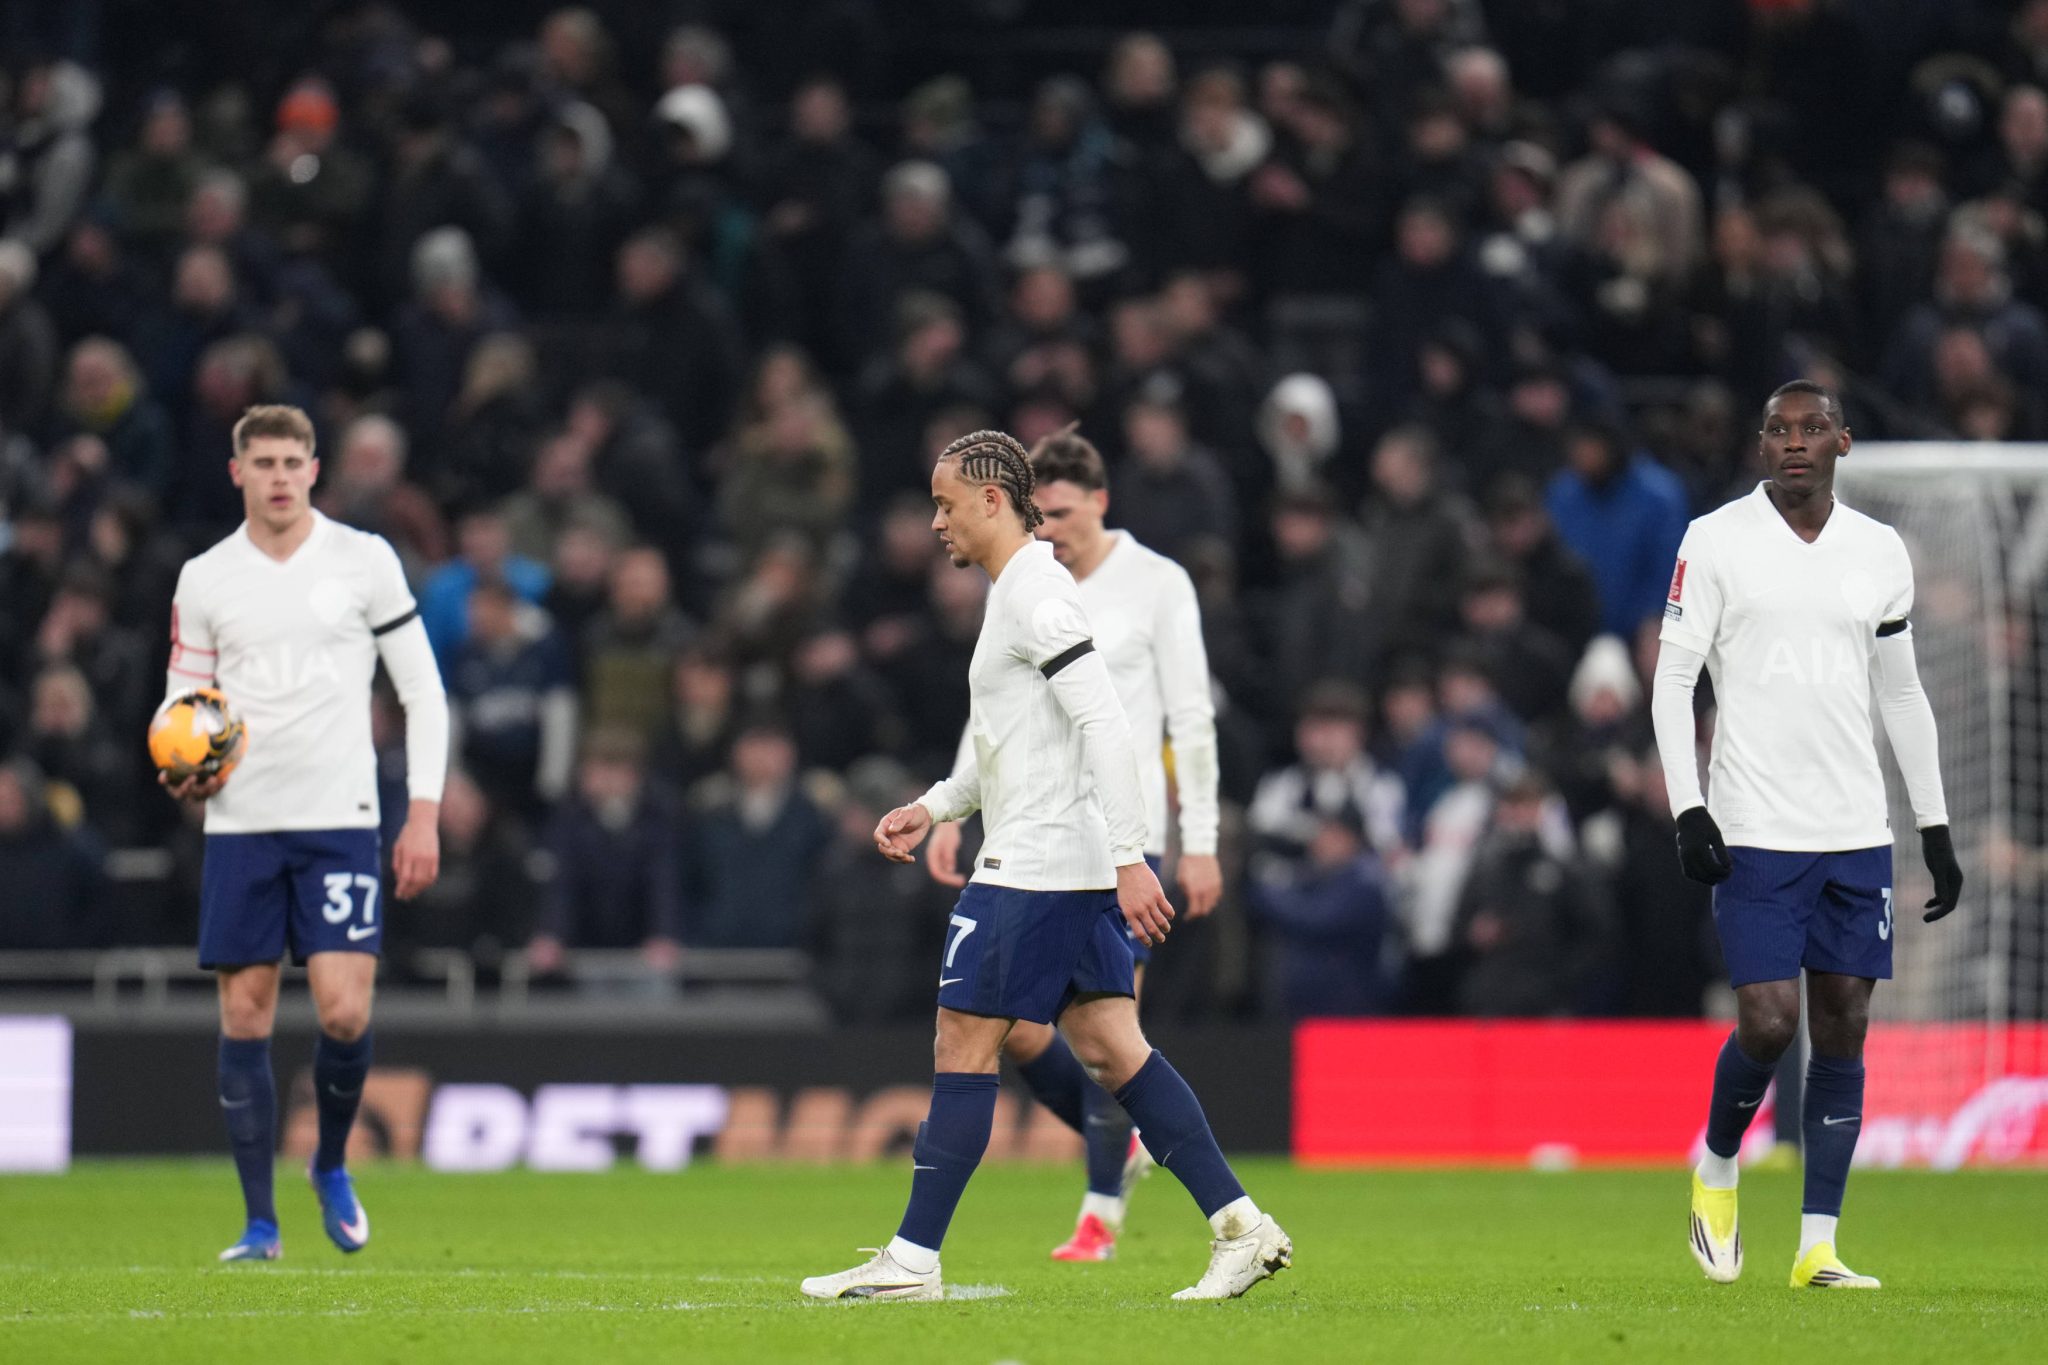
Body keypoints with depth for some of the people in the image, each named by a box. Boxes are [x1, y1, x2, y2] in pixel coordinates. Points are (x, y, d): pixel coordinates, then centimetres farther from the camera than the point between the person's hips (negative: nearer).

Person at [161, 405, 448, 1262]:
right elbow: (183, 701, 14)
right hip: (240, 824, 2)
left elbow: (423, 691, 4)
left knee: (344, 1009, -13)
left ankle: (332, 1168, 15)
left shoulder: (364, 561, 1)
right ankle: (259, 1220, 7)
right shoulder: (204, 580, 6)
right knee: (243, 1016, -1)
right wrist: (182, 770, -9)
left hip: (340, 820, -2)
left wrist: (424, 814, -4)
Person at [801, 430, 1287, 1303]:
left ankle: (913, 1258, 1)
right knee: (1108, 1048, 6)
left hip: (1032, 867, -10)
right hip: (1072, 868, 10)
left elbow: (1103, 724, -22)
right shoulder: (1018, 591, 18)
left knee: (964, 1048, -4)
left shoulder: (1034, 593, -14)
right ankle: (1240, 1226, 1)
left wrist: (1131, 857, -27)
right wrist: (935, 807, 22)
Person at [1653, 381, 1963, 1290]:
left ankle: (1816, 1247, 6)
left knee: (1843, 1033, 2)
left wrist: (1936, 829, 14)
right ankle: (1716, 1168, 18)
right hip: (1754, 835, -4)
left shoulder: (1880, 552, 10)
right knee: (1768, 1024, -12)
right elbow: (1672, 679, -1)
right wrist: (1687, 810, -11)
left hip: (1857, 836, 4)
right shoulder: (1717, 541, -1)